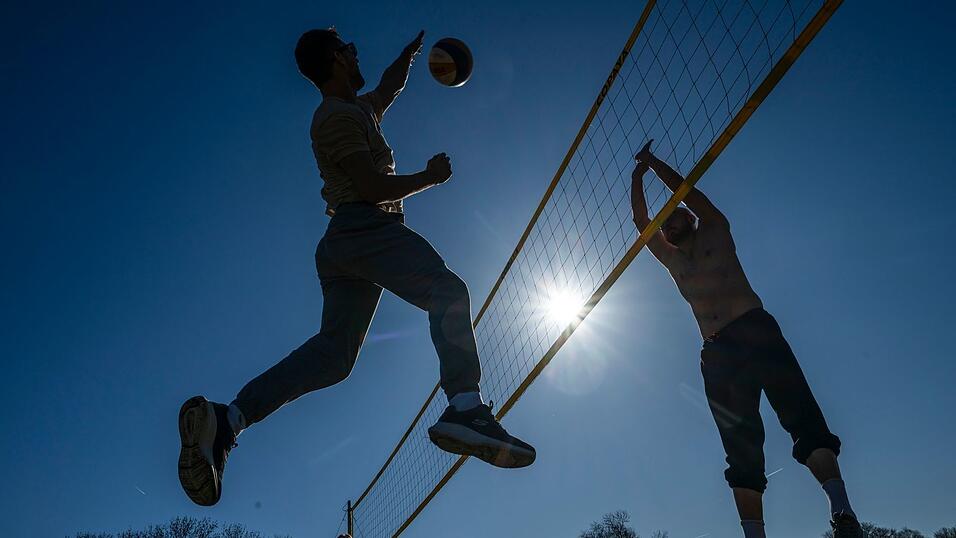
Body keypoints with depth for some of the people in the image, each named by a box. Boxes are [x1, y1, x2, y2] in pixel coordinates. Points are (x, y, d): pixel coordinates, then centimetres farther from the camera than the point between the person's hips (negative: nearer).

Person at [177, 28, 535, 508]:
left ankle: (227, 418, -11)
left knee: (332, 351, -1)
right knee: (449, 293, -23)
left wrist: (410, 53, 60)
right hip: (368, 229, -10)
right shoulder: (340, 116, -2)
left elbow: (389, 88, 51)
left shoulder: (358, 109, 28)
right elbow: (374, 188, -11)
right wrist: (430, 176, 0)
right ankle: (465, 408, -43)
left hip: (341, 243, 10)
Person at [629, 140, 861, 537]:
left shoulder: (715, 233, 19)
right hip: (716, 352, 4)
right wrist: (638, 175, 22)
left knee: (800, 415, -20)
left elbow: (688, 192, 10)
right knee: (742, 451, -5)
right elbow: (641, 222, 22)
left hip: (754, 330, -3)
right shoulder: (671, 259, 27)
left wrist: (654, 162, 17)